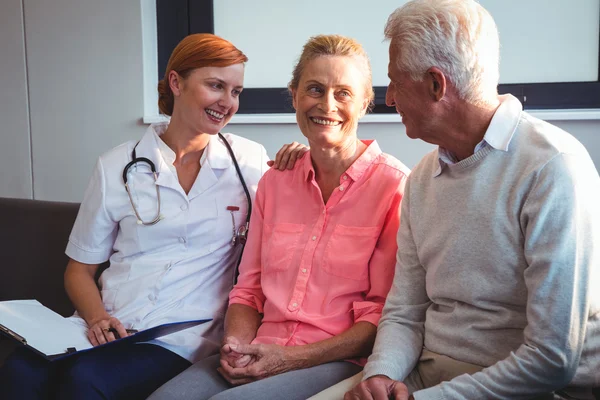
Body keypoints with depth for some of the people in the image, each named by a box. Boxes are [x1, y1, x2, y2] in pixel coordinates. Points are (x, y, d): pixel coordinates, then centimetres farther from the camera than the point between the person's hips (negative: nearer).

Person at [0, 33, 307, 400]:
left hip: (180, 340, -1)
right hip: (108, 327, 2)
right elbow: (80, 269, 11)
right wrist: (96, 317, -11)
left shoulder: (249, 160, 6)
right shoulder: (116, 167, 6)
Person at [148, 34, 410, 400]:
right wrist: (238, 346, -6)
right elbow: (249, 289, 15)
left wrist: (291, 358, -14)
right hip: (261, 358, 5)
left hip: (341, 361, -4)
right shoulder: (274, 182, 12)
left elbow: (383, 314, -7)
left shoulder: (393, 185, -5)